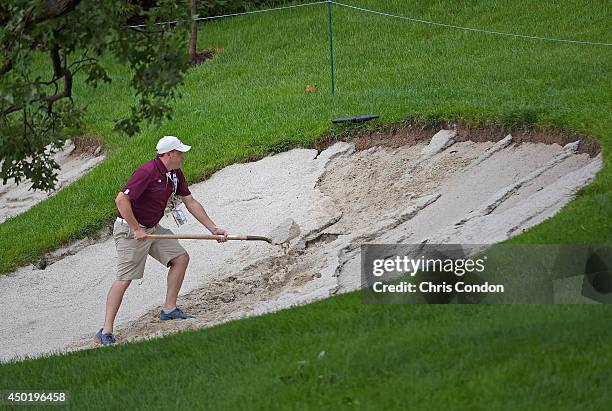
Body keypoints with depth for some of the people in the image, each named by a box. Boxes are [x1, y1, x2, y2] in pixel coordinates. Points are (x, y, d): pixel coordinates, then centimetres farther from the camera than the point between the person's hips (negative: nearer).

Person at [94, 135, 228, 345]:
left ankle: (169, 309, 15)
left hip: (152, 228, 9)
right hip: (130, 229, -9)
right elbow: (121, 200, -28)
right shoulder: (147, 172, -24)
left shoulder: (175, 174, 5)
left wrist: (214, 229, 9)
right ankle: (105, 332, -11)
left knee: (181, 258, 6)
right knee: (124, 279, -13)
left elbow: (191, 203, 12)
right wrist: (136, 229, -23)